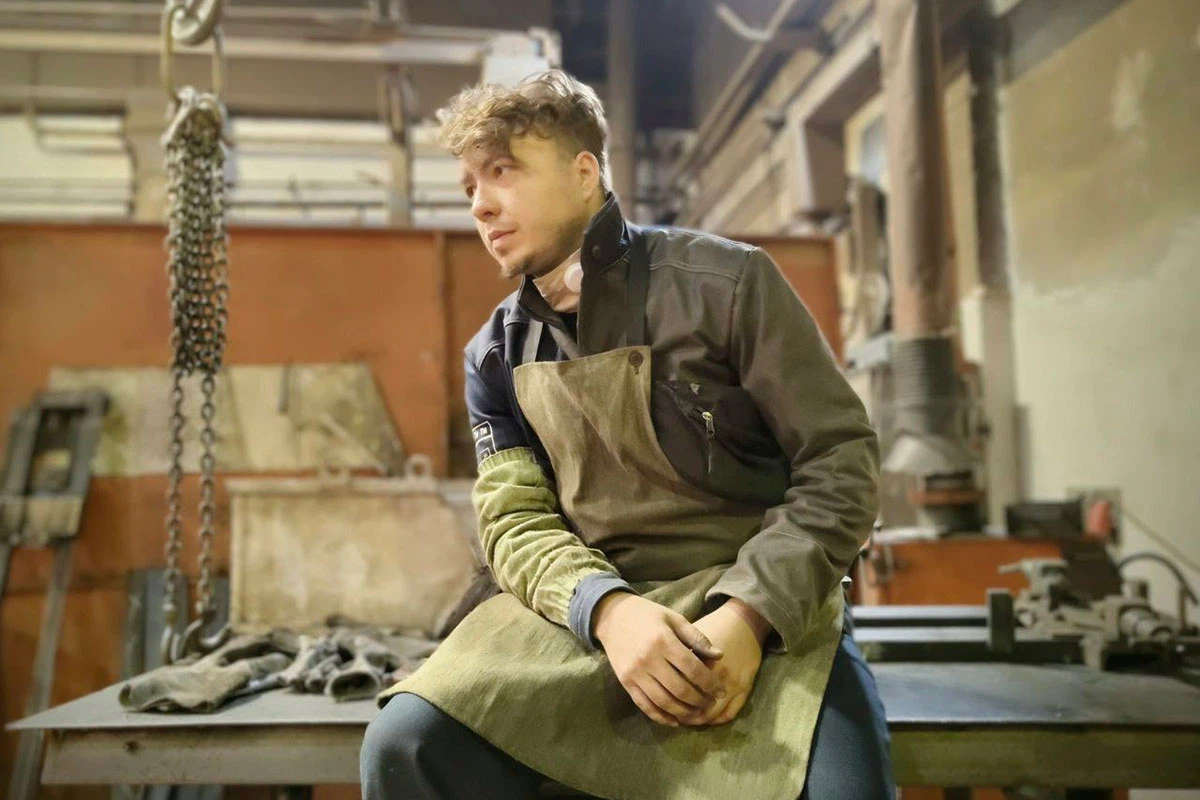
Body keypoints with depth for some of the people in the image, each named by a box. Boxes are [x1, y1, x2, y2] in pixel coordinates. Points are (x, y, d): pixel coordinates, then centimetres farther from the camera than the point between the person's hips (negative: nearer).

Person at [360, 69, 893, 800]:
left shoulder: (724, 281, -5)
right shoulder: (497, 356, 8)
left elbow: (841, 461, -5)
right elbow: (517, 521, 1)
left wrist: (749, 614, -19)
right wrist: (606, 609, -21)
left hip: (768, 608, -2)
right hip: (588, 615, 3)